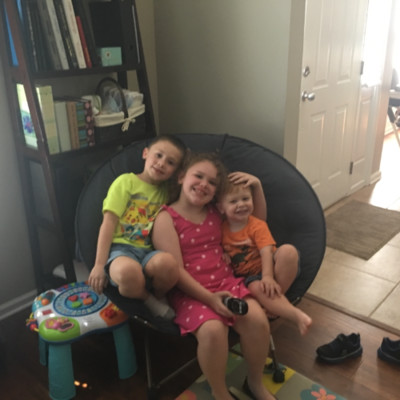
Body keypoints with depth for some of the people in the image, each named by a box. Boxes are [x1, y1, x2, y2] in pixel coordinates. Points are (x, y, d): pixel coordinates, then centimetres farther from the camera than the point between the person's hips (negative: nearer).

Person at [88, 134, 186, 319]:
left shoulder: (166, 191, 19)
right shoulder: (126, 181, 6)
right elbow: (109, 223, -3)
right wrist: (99, 264, -10)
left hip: (149, 251, 3)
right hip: (121, 248, -3)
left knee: (167, 262, -35)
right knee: (129, 271, -40)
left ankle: (159, 297, 0)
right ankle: (148, 301, -5)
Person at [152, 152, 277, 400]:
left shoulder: (216, 212, 12)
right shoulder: (166, 218, -4)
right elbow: (175, 270, -11)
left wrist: (257, 186, 10)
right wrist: (208, 298, -21)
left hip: (226, 283, 5)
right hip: (189, 292, -4)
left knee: (258, 320, -23)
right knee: (213, 330, -33)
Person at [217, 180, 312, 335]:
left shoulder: (258, 225, -5)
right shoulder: (221, 229, 3)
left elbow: (266, 252, -17)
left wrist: (268, 276, -31)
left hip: (268, 268, 0)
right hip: (249, 277, 0)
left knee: (288, 251, -32)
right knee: (256, 288, -38)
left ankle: (276, 295, -21)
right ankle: (296, 314, -37)